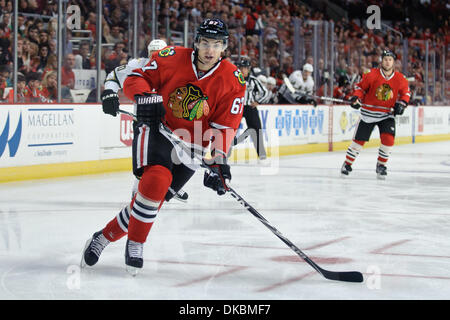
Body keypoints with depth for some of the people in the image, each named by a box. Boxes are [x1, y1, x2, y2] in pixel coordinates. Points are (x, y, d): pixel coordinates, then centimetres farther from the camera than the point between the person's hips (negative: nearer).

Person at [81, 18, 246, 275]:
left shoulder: (232, 80, -6)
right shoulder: (172, 58, -8)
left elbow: (225, 126, -7)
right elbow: (136, 78, 0)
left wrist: (219, 161, -20)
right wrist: (145, 96, -22)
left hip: (192, 148, 2)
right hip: (158, 131, -2)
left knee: (154, 197, -4)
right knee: (157, 179, -28)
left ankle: (104, 237, 14)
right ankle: (135, 245, -13)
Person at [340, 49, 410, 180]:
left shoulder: (400, 79, -6)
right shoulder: (372, 75, -13)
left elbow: (405, 92, 10)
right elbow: (360, 86, -1)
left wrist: (402, 104, -5)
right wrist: (356, 97, -18)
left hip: (387, 114, 1)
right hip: (368, 113, -1)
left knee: (388, 139, -15)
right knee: (359, 140, 3)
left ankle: (381, 165, 6)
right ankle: (347, 164, 22)